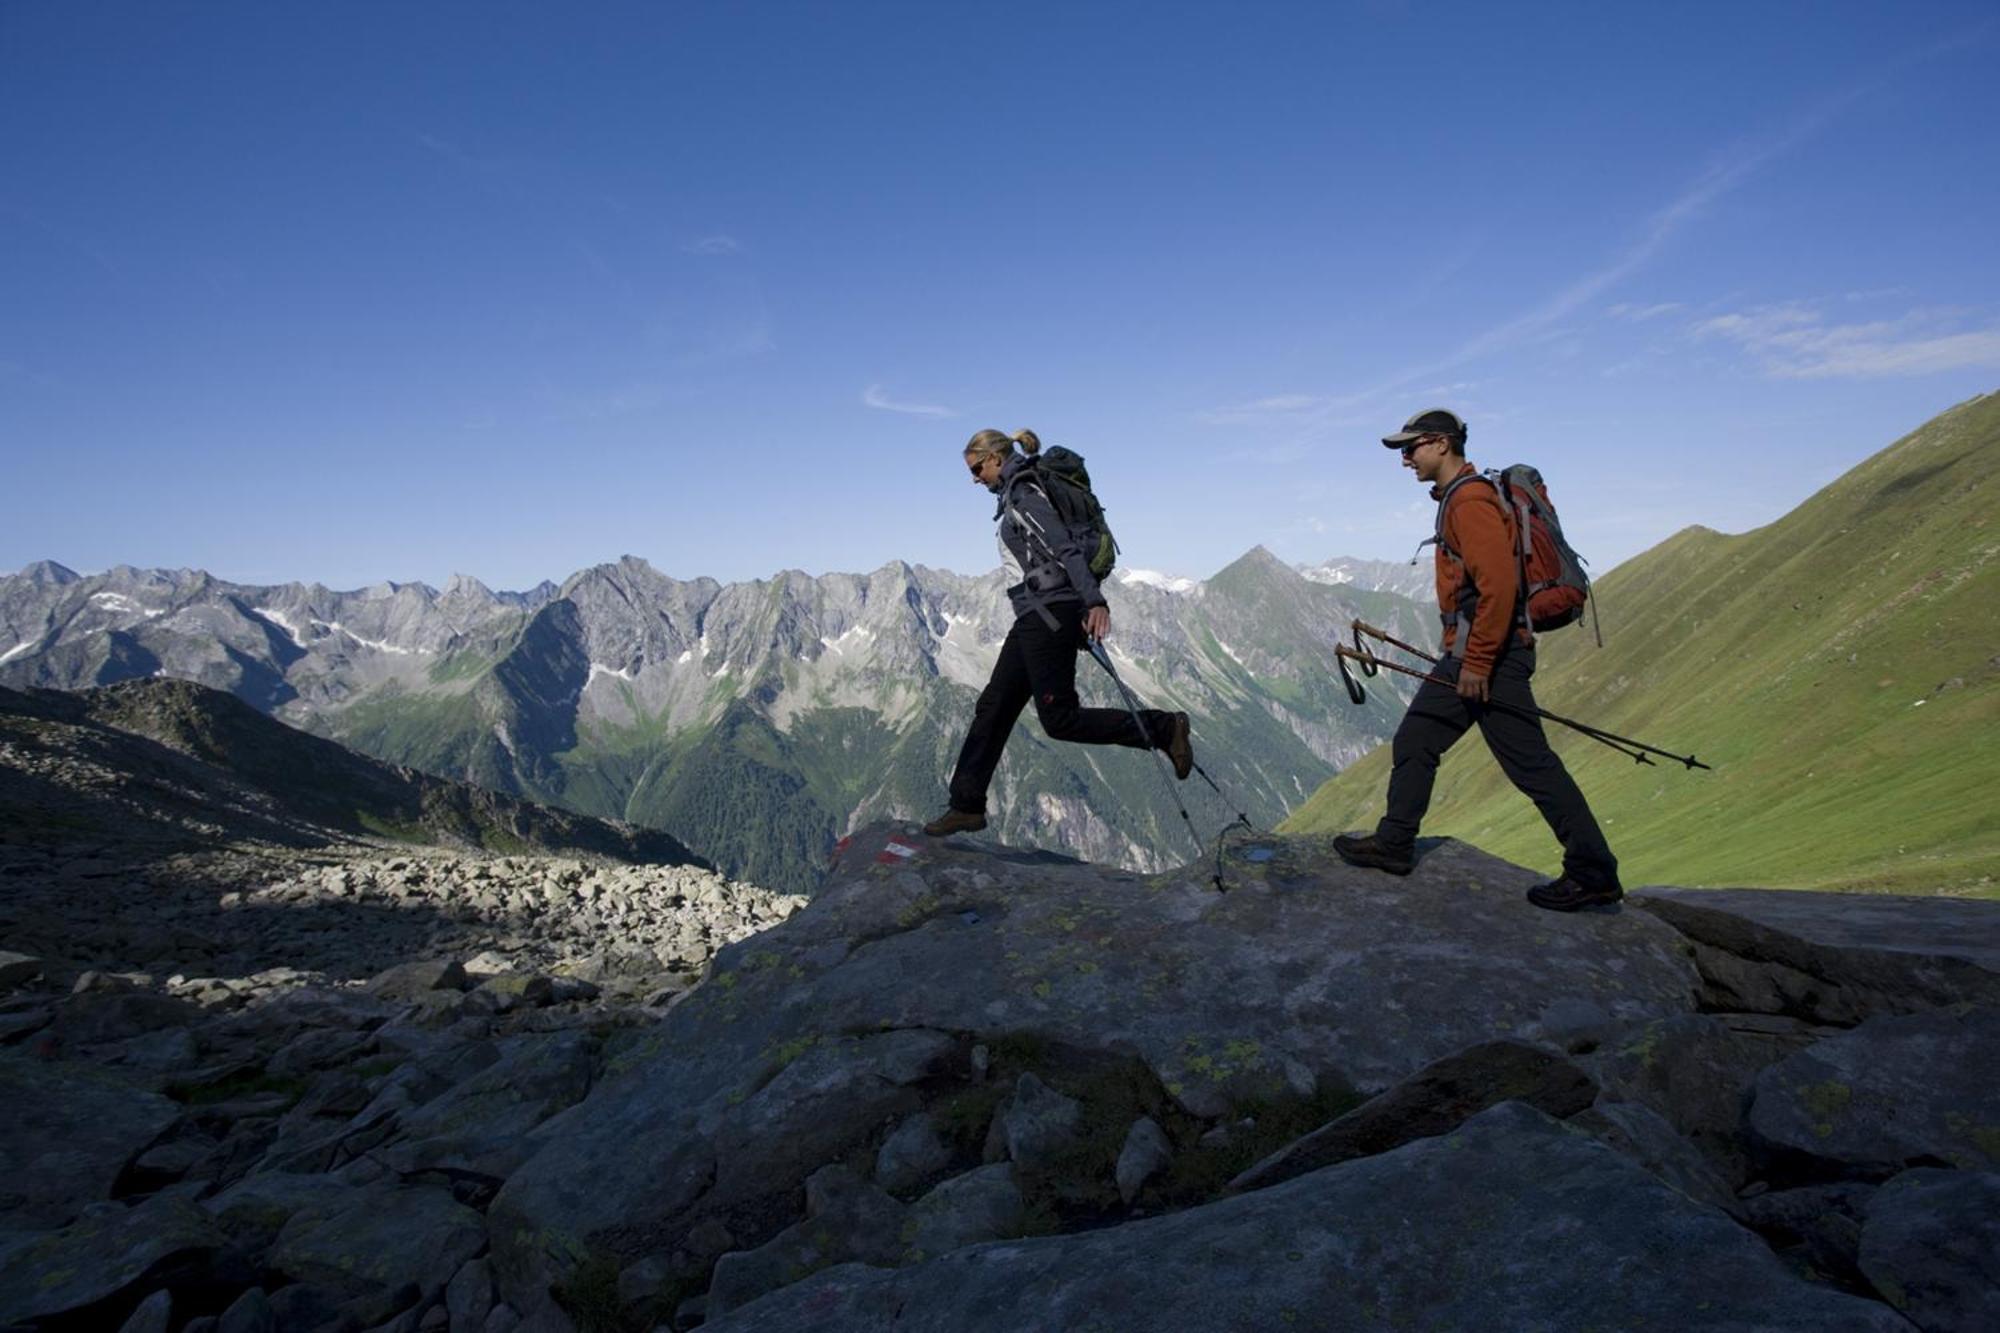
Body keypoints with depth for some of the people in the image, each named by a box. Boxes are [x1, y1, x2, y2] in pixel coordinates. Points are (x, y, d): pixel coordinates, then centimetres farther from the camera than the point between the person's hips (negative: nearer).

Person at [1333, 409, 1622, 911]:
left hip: (1489, 654, -11)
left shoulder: (1470, 500, -15)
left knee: (1531, 764, -5)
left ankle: (1593, 874, 3)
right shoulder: (1457, 498, 18)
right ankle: (1393, 843, 23)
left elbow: (1499, 585, -24)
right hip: (1468, 653, 11)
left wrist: (1477, 661, -22)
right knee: (1414, 742, 14)